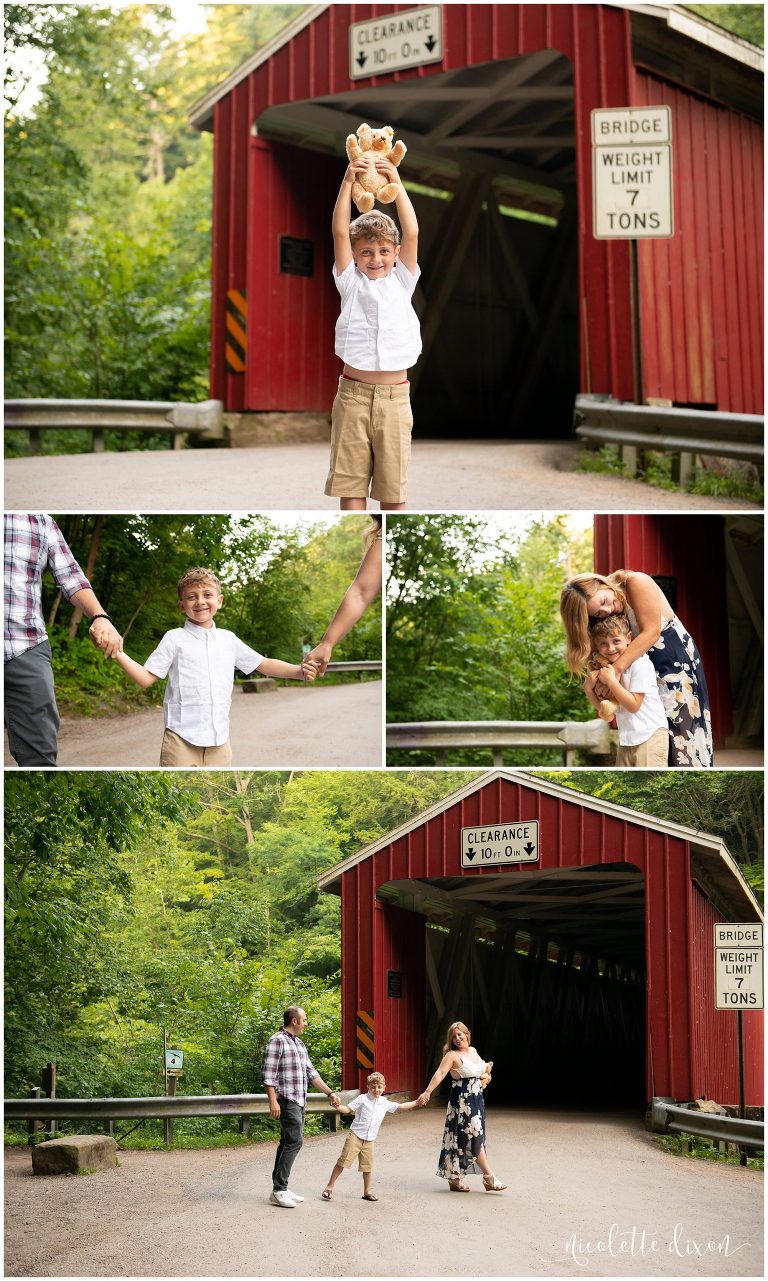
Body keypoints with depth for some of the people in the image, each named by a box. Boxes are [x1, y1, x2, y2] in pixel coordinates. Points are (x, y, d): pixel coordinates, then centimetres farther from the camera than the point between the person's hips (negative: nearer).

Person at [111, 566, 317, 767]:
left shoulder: (228, 639, 11)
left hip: (218, 740, 5)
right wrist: (118, 655, -17)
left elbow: (263, 664, 19)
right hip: (182, 739, -5)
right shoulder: (174, 639, -1)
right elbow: (147, 678, -3)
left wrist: (299, 671, 5)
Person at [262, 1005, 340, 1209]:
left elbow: (311, 1072, 21)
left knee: (288, 1142, 10)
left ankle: (280, 1188, 15)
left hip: (299, 1101, 9)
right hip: (286, 1100, -9)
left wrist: (330, 1093, 16)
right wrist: (273, 1101, -20)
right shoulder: (277, 1041, -9)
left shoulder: (299, 1043, 19)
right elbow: (268, 1075, -13)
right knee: (294, 1141, -14)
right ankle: (279, 1190, -12)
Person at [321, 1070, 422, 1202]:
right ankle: (330, 1186, 2)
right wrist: (337, 1107, -25)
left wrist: (416, 1103, 13)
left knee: (368, 1166, 7)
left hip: (369, 1140, 4)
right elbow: (348, 1109, -6)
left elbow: (400, 1107, 17)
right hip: (355, 1135, -4)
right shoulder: (362, 1099, -2)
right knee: (343, 1161, -6)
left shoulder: (385, 1103, 10)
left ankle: (367, 1191, 20)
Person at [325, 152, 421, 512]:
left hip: (394, 396, 1)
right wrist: (348, 181, -9)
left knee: (393, 484, 4)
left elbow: (412, 233, -2)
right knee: (350, 481, 1)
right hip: (353, 393, 0)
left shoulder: (401, 281, 9)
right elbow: (339, 231, -3)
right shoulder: (351, 282, 7)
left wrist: (396, 182, -4)